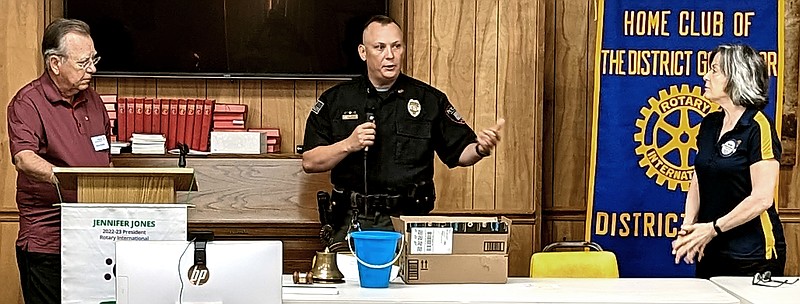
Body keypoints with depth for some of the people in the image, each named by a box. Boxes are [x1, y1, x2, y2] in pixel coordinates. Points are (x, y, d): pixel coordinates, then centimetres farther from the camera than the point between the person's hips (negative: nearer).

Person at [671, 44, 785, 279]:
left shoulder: (758, 128, -12)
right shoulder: (710, 124, 10)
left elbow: (762, 198, -18)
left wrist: (713, 228, -16)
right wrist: (688, 228, -5)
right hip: (711, 251, 7)